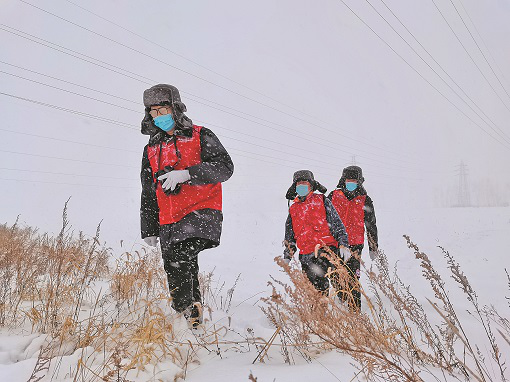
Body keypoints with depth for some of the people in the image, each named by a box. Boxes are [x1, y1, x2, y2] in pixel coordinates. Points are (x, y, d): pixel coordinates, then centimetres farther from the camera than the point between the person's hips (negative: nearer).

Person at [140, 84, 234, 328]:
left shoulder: (201, 137, 4)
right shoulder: (151, 150, 19)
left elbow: (225, 167, -10)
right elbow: (148, 195, 22)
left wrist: (186, 174, -21)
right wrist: (149, 230, 17)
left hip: (202, 210, -5)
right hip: (169, 220, 6)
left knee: (179, 254, -29)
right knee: (175, 269, 4)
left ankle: (186, 307, -15)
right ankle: (192, 317, 19)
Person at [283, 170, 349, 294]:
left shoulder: (322, 201, 7)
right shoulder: (293, 209, 19)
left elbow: (337, 224, 3)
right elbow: (290, 236, 27)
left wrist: (343, 244, -7)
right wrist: (287, 256, 20)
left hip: (325, 250, -5)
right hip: (305, 255, 5)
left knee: (318, 277, -27)